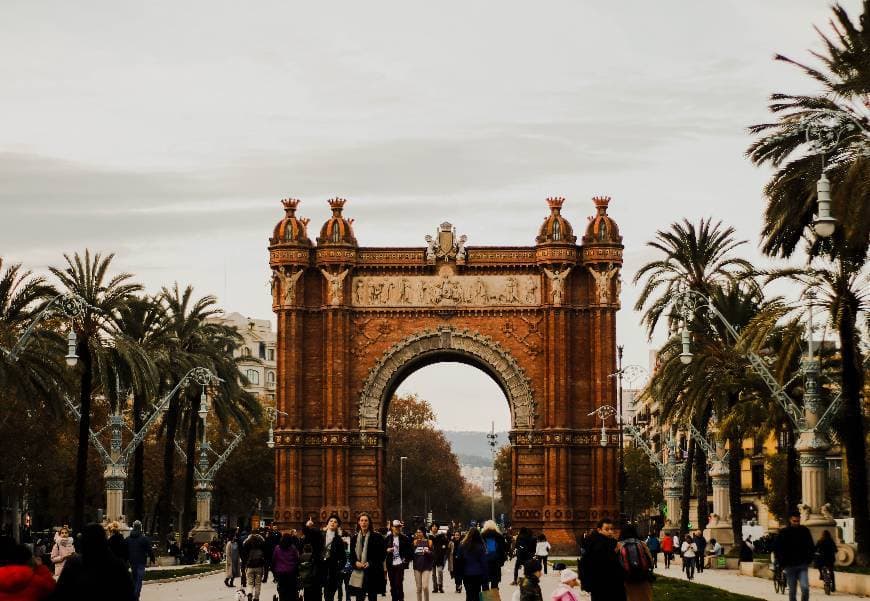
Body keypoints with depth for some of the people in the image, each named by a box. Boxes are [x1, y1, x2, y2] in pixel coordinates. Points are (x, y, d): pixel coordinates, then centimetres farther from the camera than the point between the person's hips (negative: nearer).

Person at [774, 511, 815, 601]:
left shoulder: (805, 531, 3)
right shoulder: (783, 532, -1)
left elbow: (811, 546, 12)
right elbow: (776, 548, 4)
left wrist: (809, 559, 2)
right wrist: (782, 563, -2)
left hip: (803, 566, 0)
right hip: (790, 566, 0)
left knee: (805, 588, -16)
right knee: (792, 591, 5)